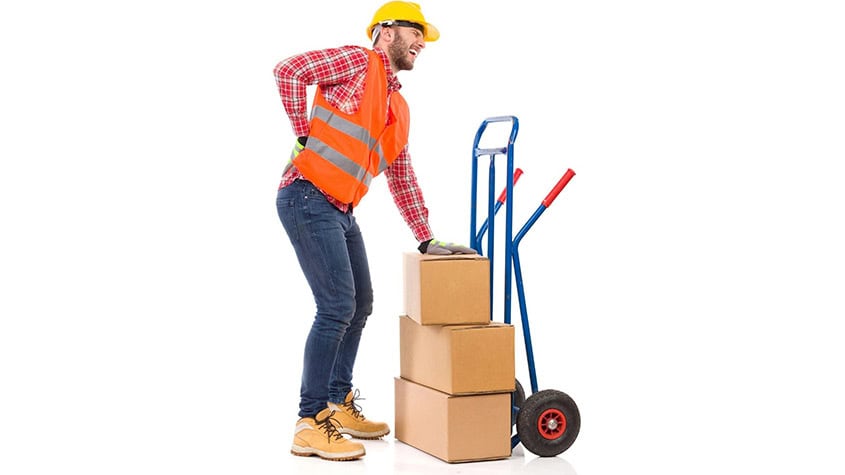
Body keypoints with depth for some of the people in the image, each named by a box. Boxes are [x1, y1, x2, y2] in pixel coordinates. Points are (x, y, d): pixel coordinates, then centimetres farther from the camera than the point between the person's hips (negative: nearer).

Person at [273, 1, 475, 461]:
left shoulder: (399, 108, 21)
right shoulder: (357, 62, -2)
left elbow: (402, 179, 24)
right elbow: (288, 71, -13)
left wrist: (426, 240, 20)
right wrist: (305, 136, -12)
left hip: (341, 212, 9)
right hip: (307, 199, -9)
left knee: (360, 305, 15)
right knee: (337, 306, -13)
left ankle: (339, 405, 29)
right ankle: (310, 425, -7)